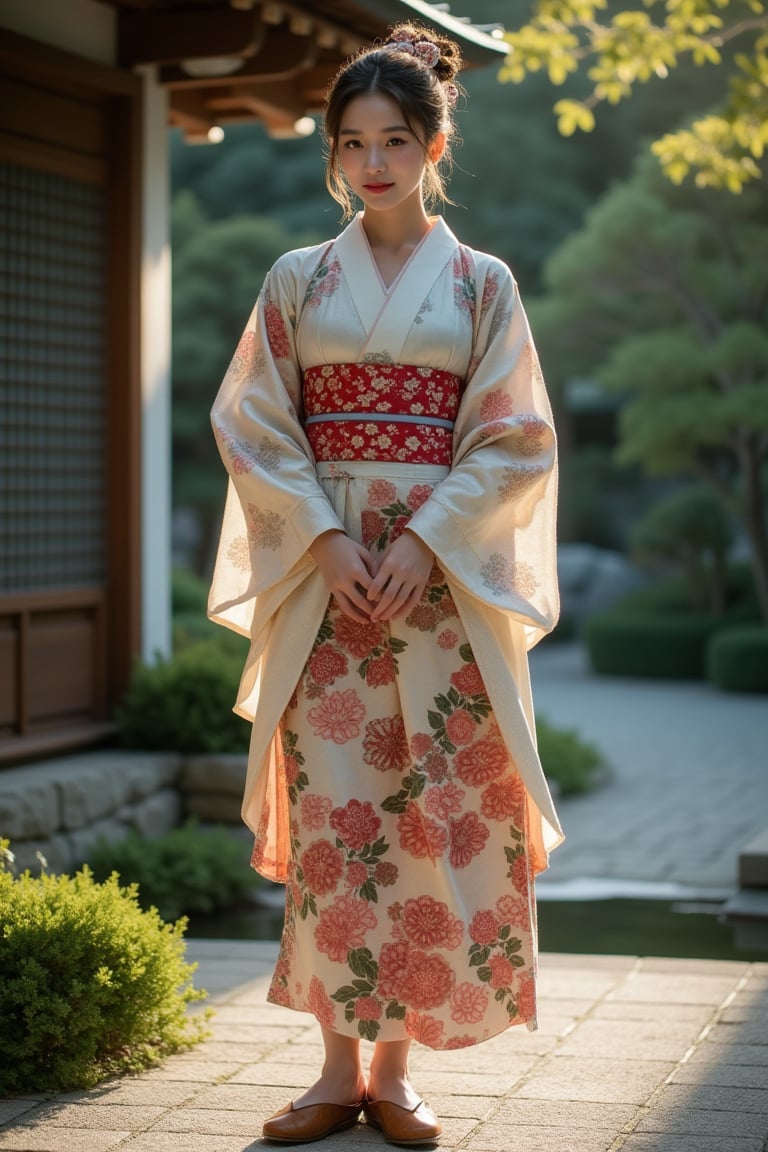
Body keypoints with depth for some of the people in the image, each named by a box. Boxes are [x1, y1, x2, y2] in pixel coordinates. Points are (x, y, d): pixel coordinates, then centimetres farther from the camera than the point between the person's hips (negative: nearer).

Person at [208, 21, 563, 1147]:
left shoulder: (481, 283, 6)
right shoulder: (298, 281, 9)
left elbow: (512, 440, 1)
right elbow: (255, 428, 4)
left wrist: (426, 541, -12)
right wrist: (326, 538, -9)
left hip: (446, 580, -1)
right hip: (326, 578, 1)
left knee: (435, 817, -2)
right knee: (334, 813, -2)